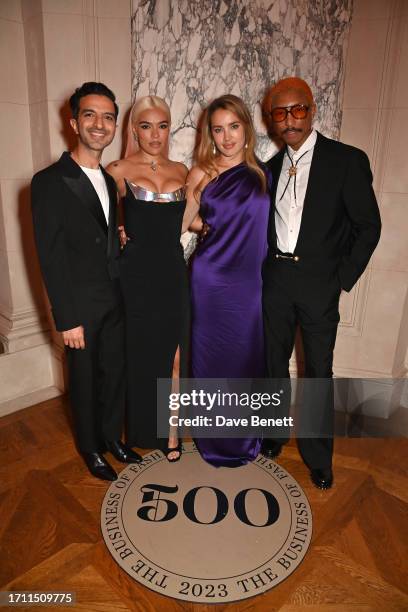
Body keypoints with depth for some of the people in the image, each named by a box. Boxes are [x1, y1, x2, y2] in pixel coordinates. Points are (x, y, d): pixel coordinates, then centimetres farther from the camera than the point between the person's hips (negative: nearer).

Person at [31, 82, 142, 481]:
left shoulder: (110, 181, 10)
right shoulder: (49, 182, -12)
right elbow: (50, 257, -15)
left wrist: (123, 294, 7)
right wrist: (67, 319, -16)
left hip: (114, 301, 6)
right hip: (81, 307, -6)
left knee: (115, 373, 16)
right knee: (85, 380, 11)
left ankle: (111, 437, 39)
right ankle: (91, 449, 34)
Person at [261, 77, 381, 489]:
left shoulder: (347, 160, -5)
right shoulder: (272, 166, 9)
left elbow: (368, 226, -4)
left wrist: (342, 280, -8)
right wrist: (267, 265, 4)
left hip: (319, 284, -4)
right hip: (275, 280, 4)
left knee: (318, 372, 6)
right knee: (274, 363, 14)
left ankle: (318, 455, 25)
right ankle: (273, 435, 35)